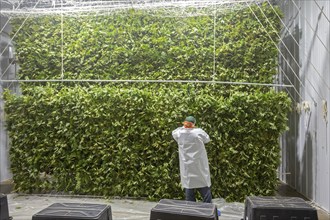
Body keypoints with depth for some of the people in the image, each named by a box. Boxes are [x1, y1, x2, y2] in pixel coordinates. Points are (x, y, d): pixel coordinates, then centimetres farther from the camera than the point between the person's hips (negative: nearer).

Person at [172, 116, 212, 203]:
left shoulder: (179, 133, -5)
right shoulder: (199, 132, -13)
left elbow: (174, 133, 18)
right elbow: (207, 139, 5)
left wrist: (184, 127, 16)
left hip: (187, 167, 2)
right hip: (199, 166, -2)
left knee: (189, 188, 9)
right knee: (205, 189, 9)